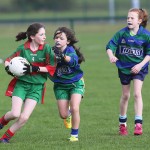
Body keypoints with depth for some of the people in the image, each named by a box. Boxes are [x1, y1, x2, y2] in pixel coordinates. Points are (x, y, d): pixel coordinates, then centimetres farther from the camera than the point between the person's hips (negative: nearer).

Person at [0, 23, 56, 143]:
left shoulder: (46, 48, -6)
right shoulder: (23, 48, -5)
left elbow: (52, 68, -7)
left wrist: (35, 68, -17)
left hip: (37, 87, 1)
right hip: (21, 84, 0)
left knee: (24, 118, -9)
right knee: (15, 114, -15)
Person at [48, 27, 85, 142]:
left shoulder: (70, 50, -18)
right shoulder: (52, 51, -8)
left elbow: (73, 60, -41)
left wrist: (63, 56, -59)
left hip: (76, 83, -3)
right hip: (60, 85, 3)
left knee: (74, 108, -18)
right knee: (63, 115, 1)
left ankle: (74, 135, 1)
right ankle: (68, 115, 41)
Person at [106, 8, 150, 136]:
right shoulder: (121, 33, -9)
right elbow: (110, 46, -13)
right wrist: (111, 56, -34)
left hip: (139, 68, -2)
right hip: (124, 67, 2)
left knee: (137, 93, -15)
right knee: (125, 95, 12)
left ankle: (138, 124, -15)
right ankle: (122, 124, 28)